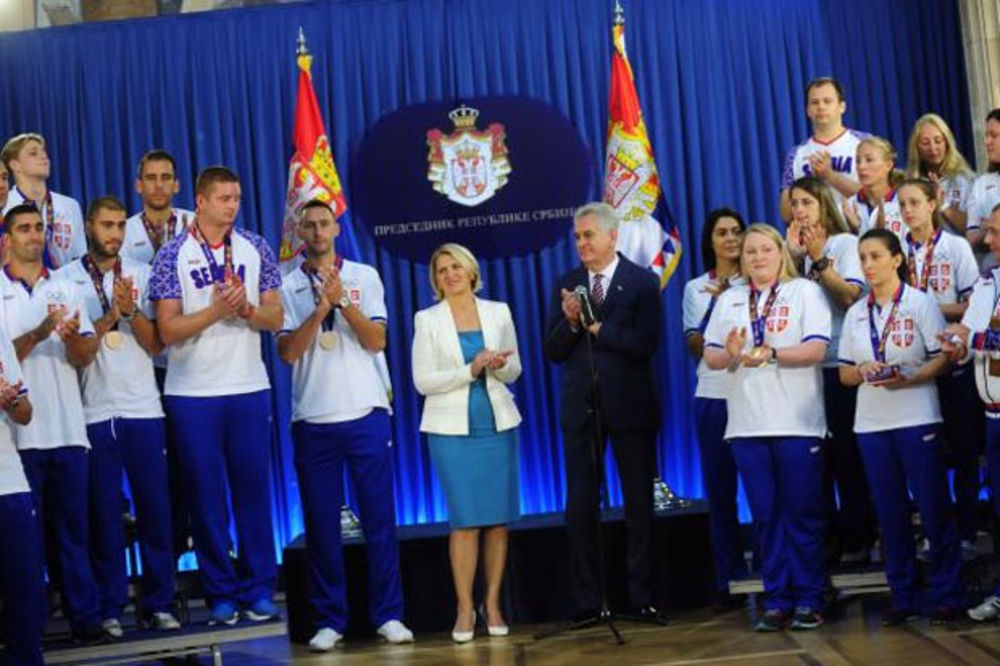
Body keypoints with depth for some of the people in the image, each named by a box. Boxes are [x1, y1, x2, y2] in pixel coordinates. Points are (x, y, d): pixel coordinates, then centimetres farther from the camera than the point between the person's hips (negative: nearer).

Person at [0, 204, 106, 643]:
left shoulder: (66, 289, 14)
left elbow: (85, 357, 7)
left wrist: (72, 336, -14)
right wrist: (38, 334, -20)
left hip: (67, 428, 3)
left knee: (72, 526, 6)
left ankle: (84, 616, 10)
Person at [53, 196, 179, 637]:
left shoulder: (141, 275, 8)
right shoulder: (65, 280, 3)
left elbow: (156, 344, 3)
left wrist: (131, 309, -13)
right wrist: (111, 314, -15)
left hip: (143, 409, 2)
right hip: (94, 412, -2)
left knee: (155, 508, 2)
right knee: (104, 513, 2)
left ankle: (158, 603, 12)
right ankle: (110, 607, 11)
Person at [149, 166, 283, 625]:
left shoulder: (256, 249, 6)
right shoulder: (172, 256, -2)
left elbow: (276, 318, 5)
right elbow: (168, 330, -7)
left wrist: (247, 308, -14)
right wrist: (216, 310, -18)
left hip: (249, 388, 2)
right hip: (193, 393, -2)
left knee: (254, 488, 4)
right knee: (206, 493, 4)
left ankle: (258, 591, 13)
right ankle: (220, 593, 14)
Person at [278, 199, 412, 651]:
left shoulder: (364, 276, 6)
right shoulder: (287, 287, 5)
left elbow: (377, 341, -2)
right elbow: (288, 352, -5)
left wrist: (342, 302, -14)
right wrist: (320, 309, -16)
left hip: (366, 415, 0)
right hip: (312, 421, 0)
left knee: (380, 518, 1)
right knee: (321, 524, 4)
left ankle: (389, 614, 10)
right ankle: (329, 619, 13)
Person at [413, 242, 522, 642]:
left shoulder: (498, 312, 7)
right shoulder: (427, 320, 1)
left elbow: (513, 372, 10)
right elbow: (423, 381, -5)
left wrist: (497, 365, -13)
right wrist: (470, 370, -16)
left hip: (497, 424, 3)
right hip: (452, 428, -2)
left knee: (500, 518, 2)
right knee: (465, 519, -4)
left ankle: (493, 603, 12)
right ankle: (465, 609, 4)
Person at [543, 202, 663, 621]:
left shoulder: (642, 282, -2)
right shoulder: (566, 285, 8)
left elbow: (646, 344, -14)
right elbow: (552, 352, 3)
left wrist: (596, 326, -15)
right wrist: (571, 322, -14)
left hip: (629, 404, -3)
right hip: (580, 406, 3)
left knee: (639, 502, 5)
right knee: (581, 504, 4)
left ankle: (641, 596, 14)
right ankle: (586, 601, 10)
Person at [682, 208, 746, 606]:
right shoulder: (696, 289, 12)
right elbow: (696, 347, 4)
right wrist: (716, 304, -9)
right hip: (713, 397, 2)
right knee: (720, 491, 4)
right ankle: (728, 580, 12)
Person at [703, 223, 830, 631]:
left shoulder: (805, 292, 4)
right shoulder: (728, 300, 16)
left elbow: (817, 350, -7)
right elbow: (711, 357, 10)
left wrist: (770, 353, -19)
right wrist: (730, 353, -12)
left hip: (797, 423, -3)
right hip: (747, 425, 4)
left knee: (803, 514, -1)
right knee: (765, 516, 5)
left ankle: (808, 600, 7)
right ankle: (777, 601, 11)